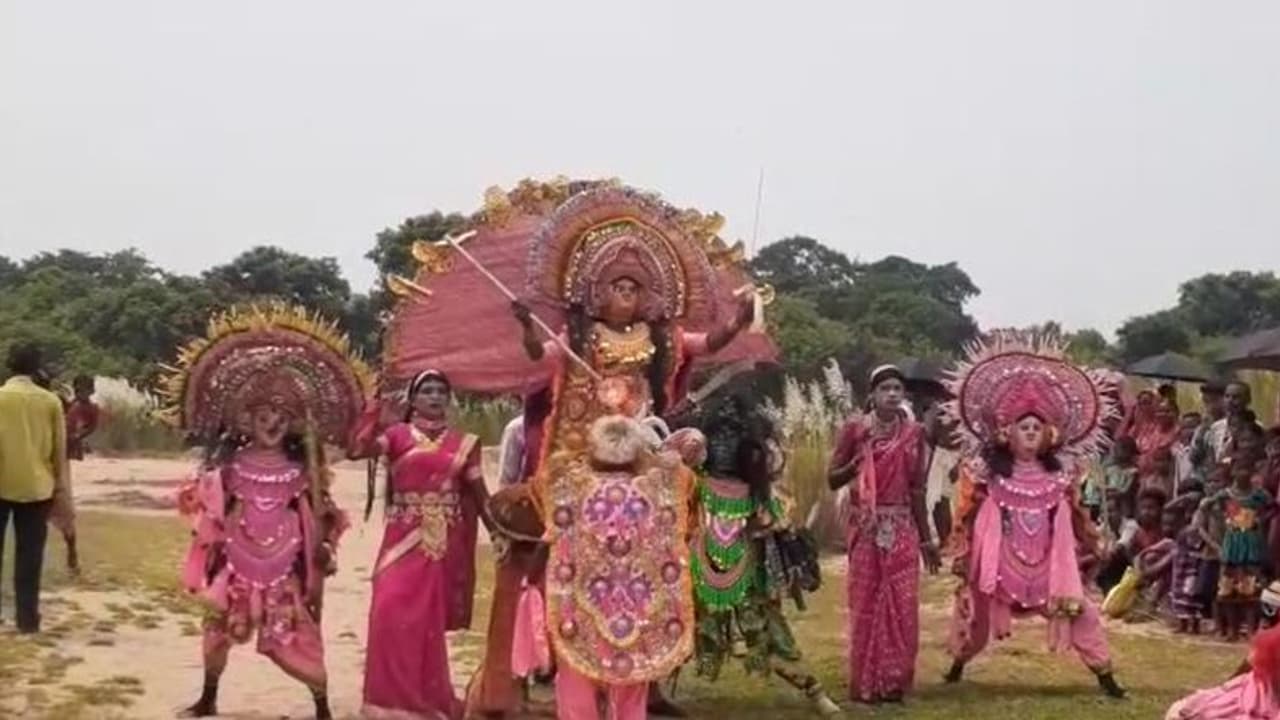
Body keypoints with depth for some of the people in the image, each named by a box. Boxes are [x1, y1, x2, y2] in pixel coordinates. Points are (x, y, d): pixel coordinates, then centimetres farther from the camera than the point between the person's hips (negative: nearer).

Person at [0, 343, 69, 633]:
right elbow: (60, 451, 2)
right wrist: (63, 491, 6)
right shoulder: (51, 401, 1)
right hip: (36, 487, 1)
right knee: (29, 555, 4)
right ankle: (27, 618, 3)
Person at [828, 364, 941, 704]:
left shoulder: (914, 433, 5)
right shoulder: (855, 429, -2)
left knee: (902, 605, 1)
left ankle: (895, 682, 11)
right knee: (866, 603, 1)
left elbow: (916, 489, 8)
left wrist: (926, 538, 9)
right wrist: (858, 461, -18)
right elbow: (832, 479, 0)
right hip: (866, 527, -2)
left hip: (902, 528, 2)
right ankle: (866, 684, 9)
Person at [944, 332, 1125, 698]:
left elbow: (1074, 517, 9)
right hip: (1000, 560, -1)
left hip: (1050, 562, 1)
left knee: (1079, 610, -5)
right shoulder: (990, 473, -7)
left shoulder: (1059, 474, 0)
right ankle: (959, 662, 35)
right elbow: (971, 517, -3)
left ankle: (1104, 673, 2)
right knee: (977, 611, 12)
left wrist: (1091, 546, 9)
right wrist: (963, 555, -3)